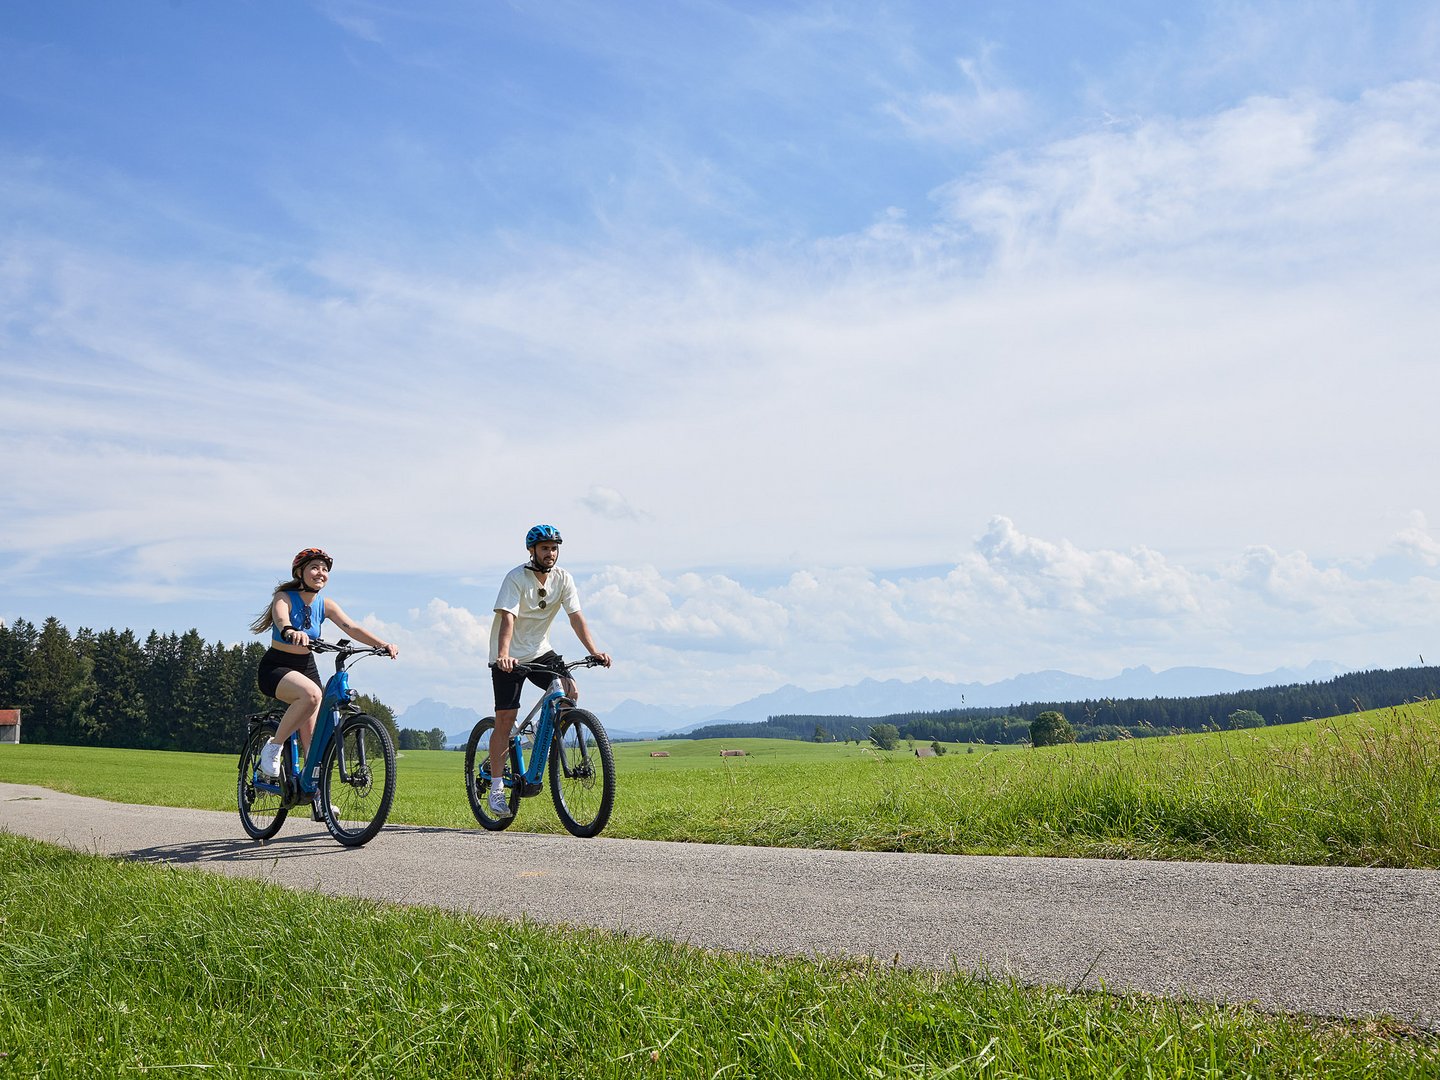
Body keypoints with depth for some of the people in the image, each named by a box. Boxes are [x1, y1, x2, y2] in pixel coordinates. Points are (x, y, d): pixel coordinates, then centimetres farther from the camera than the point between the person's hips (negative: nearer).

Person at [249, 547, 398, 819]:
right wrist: (290, 632, -61)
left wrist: (382, 644, -31)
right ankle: (273, 747, -20)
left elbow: (352, 627, -14)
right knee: (311, 694, -36)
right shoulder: (284, 597, -13)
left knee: (313, 737, -1)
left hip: (306, 668, 5)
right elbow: (281, 618, -37)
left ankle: (318, 799, 6)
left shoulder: (325, 605, 0)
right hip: (276, 668, -5)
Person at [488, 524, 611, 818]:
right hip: (509, 656, -4)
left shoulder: (563, 579, -5)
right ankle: (496, 788, 1)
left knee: (570, 693, -18)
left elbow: (576, 617, -10)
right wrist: (503, 655, -46)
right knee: (505, 720, -7)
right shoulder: (516, 578, -18)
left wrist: (593, 651, -25)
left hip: (540, 652, 4)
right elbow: (507, 619, -30)